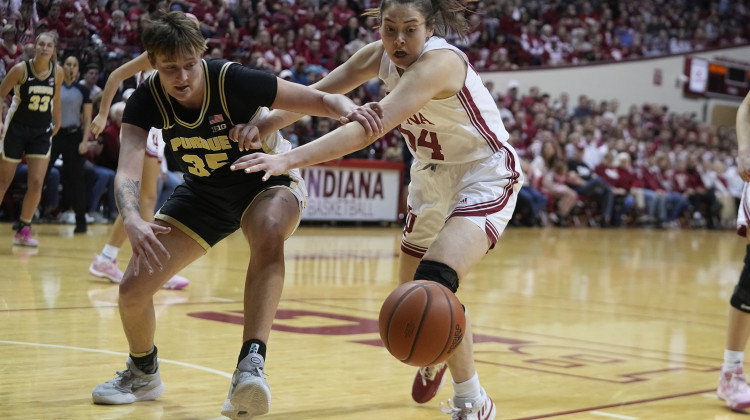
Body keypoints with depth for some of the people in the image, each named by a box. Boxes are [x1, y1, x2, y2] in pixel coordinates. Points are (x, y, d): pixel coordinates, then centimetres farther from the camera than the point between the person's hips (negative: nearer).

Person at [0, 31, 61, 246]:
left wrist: (57, 123, 18)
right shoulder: (21, 69, -15)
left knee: (36, 183, -7)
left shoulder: (57, 72, -5)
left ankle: (23, 230, 7)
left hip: (42, 131, 3)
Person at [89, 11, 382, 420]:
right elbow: (127, 172, -33)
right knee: (133, 287, -5)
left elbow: (321, 99, -27)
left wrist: (348, 109, -52)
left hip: (269, 180, -4)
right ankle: (143, 374, 28)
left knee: (269, 230, -41)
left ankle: (251, 365, -46)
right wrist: (132, 221, -55)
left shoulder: (233, 80, -30)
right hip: (204, 193, 4)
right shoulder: (147, 99, -22)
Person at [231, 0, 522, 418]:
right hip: (433, 176, 8)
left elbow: (369, 129, -42)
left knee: (435, 282, -28)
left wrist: (288, 160, -49)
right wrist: (261, 126, -17)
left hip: (485, 177, -8)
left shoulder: (438, 62, -32)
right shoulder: (381, 55, -9)